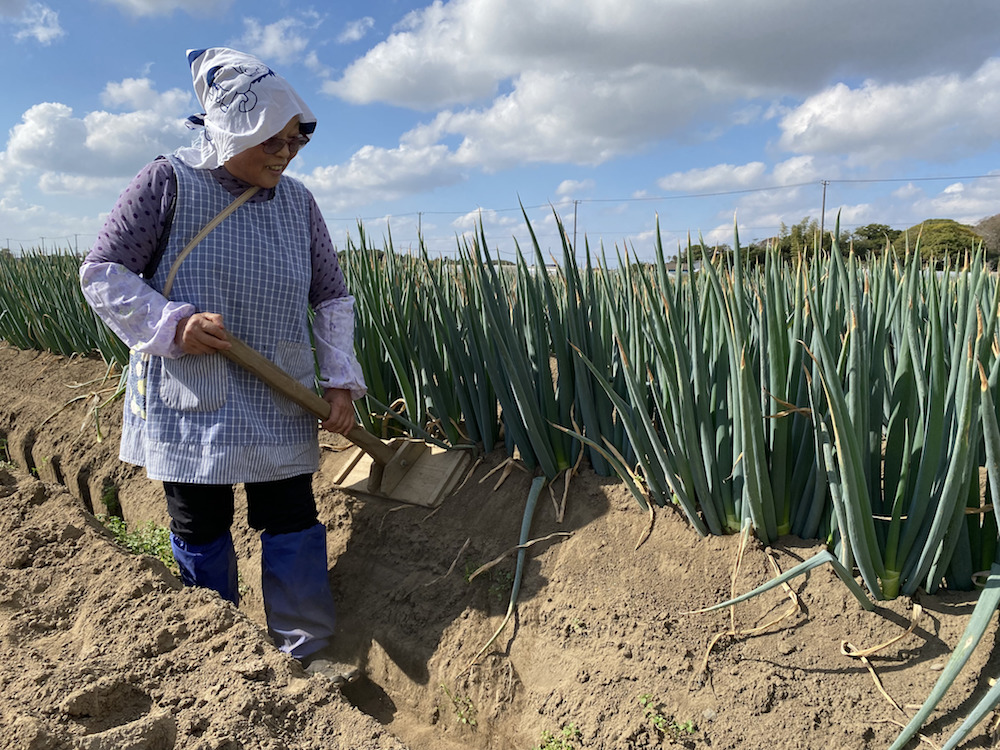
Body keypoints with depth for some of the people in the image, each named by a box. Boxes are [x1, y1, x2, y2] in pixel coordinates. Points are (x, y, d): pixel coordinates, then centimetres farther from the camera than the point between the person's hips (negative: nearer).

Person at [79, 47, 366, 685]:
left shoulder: (297, 202, 5)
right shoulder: (168, 181, -6)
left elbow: (332, 297, 9)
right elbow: (103, 272, -5)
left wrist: (342, 377, -3)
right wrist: (173, 324, -21)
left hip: (279, 401, 3)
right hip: (187, 398, -2)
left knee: (293, 519, 5)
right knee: (201, 528, 11)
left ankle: (308, 650, 20)